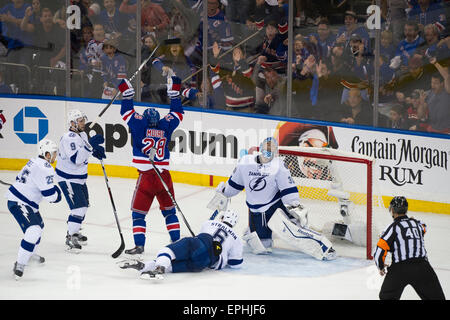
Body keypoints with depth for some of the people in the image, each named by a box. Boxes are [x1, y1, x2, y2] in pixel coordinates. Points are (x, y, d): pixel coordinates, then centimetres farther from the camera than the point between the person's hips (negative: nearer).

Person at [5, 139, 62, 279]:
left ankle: (30, 254, 50)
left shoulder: (35, 162, 10)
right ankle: (20, 264, -19)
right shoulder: (45, 169, -21)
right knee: (33, 231, -23)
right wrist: (56, 193, 1)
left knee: (39, 225, 30)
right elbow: (50, 196, -23)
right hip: (18, 203, -11)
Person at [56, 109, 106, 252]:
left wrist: (96, 150, 3)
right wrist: (90, 145, -40)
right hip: (68, 179, -10)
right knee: (79, 207, -16)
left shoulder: (82, 134, 4)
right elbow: (77, 159, -35)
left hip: (79, 178, 10)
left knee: (84, 205, 21)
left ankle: (74, 231, 39)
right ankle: (70, 239, -9)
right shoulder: (69, 138, -25)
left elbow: (85, 151, 23)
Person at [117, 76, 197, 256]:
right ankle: (176, 241, 19)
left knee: (138, 212, 3)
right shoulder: (166, 126, 5)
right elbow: (177, 113, 20)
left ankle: (139, 244, -7)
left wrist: (127, 91, 11)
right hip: (164, 176, 4)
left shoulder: (141, 125, -3)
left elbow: (127, 112, 3)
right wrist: (174, 91, 26)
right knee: (169, 210, 19)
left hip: (147, 177, -4)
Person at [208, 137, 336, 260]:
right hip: (256, 212, 3)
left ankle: (324, 248, -29)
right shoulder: (245, 163, -1)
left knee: (290, 229, -30)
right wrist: (223, 195, 19)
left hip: (276, 206, -3)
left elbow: (288, 190, -13)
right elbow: (234, 184, 15)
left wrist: (296, 207, -22)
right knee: (260, 248, 0)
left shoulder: (278, 166, -11)